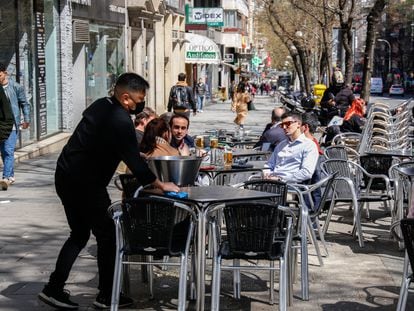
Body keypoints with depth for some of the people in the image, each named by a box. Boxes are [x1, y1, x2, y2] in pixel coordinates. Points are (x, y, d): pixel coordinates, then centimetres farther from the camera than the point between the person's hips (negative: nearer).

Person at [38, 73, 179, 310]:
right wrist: (160, 185, -12)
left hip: (66, 176, 9)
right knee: (107, 235, 3)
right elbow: (133, 160, -20)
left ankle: (54, 289, 17)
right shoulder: (120, 120, -18)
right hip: (85, 184, -9)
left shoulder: (101, 106, 10)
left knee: (79, 234, 18)